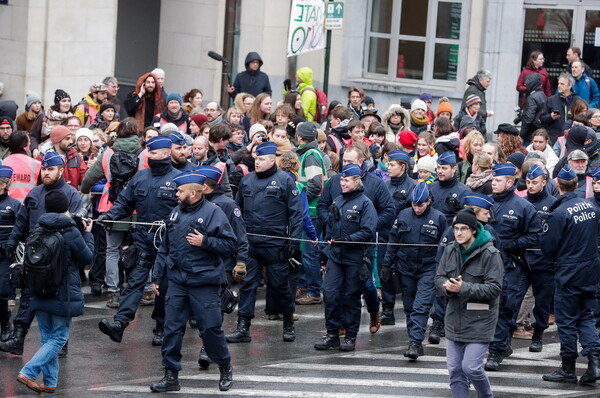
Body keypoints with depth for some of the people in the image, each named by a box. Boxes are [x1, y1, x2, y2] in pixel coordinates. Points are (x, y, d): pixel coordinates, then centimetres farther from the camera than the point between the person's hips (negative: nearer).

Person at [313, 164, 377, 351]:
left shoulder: (365, 203, -6)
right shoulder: (337, 202, 13)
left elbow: (368, 232, -14)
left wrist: (347, 240, -23)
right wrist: (325, 254, 19)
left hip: (354, 258, -5)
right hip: (335, 256, 5)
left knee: (351, 297, 3)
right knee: (330, 292, -6)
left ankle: (351, 336, 13)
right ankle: (332, 334, 2)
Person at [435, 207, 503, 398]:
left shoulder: (490, 254, -13)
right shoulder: (450, 250, 5)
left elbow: (494, 288, -17)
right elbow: (439, 277, 8)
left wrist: (464, 288, -25)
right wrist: (447, 286, -17)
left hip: (479, 320, -6)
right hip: (455, 317, 6)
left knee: (471, 367, -8)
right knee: (455, 369, 8)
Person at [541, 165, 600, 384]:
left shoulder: (559, 214, -19)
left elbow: (547, 246, -15)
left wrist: (555, 259, 6)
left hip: (569, 274, -6)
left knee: (567, 322, 3)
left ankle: (568, 370, 10)